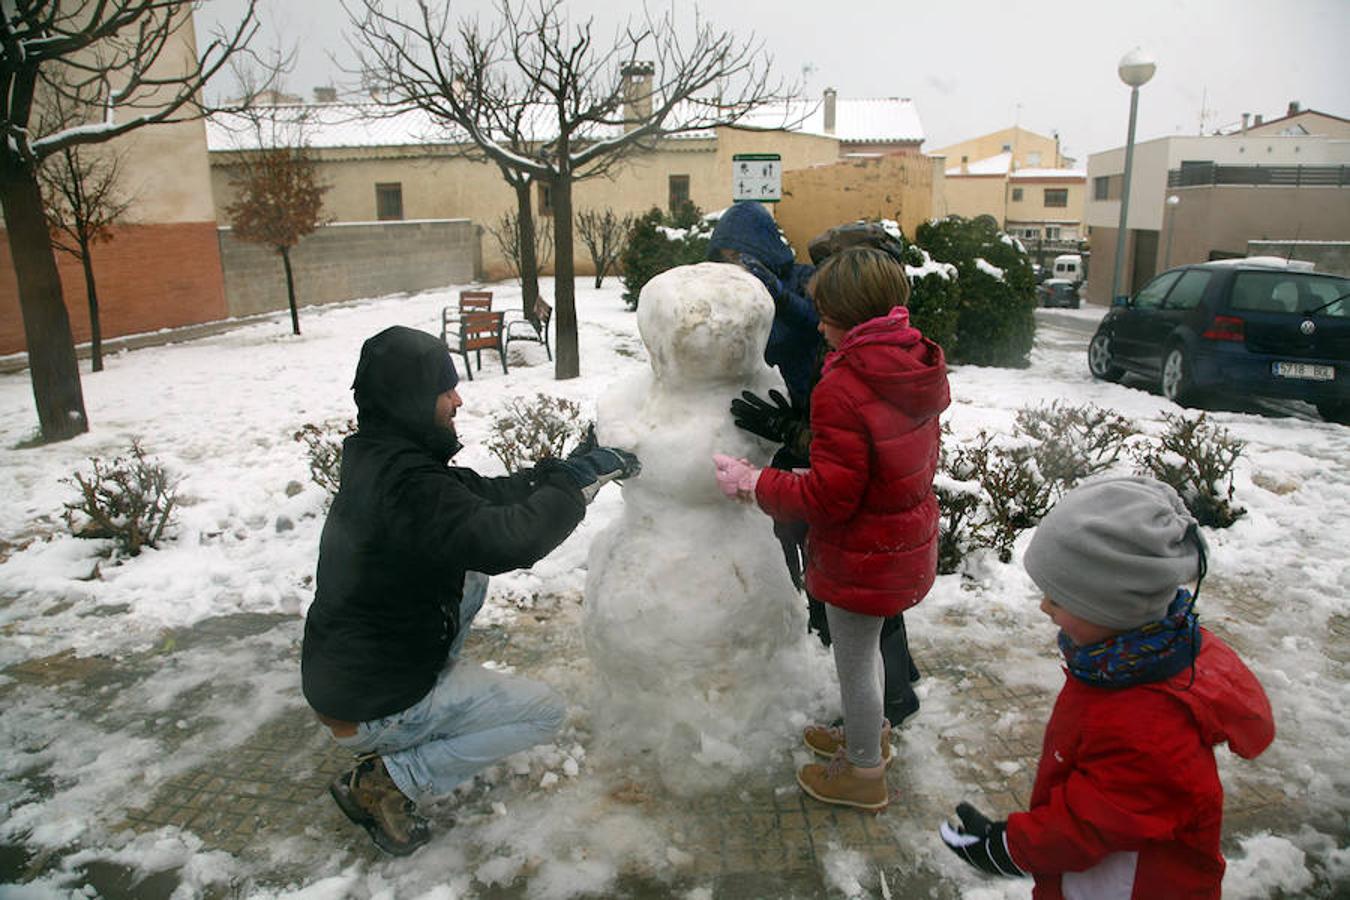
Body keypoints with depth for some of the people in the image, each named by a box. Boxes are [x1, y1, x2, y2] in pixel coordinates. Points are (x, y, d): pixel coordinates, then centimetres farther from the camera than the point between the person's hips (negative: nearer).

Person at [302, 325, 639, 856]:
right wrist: (576, 479, -24)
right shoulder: (406, 486, -30)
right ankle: (386, 781, -1)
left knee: (470, 576, 18)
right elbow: (508, 539, -39)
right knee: (544, 713, 1)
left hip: (335, 670, 9)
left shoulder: (377, 459, 1)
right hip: (370, 707, -9)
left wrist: (567, 468, -4)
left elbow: (485, 494, 4)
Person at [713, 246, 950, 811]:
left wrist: (751, 483, -15)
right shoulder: (919, 369, -1)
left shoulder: (843, 388, -28)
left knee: (855, 660, 13)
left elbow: (829, 496, -26)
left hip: (862, 558, -8)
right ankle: (869, 734, 50)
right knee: (865, 648, 28)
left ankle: (863, 774, 33)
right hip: (907, 542, 9)